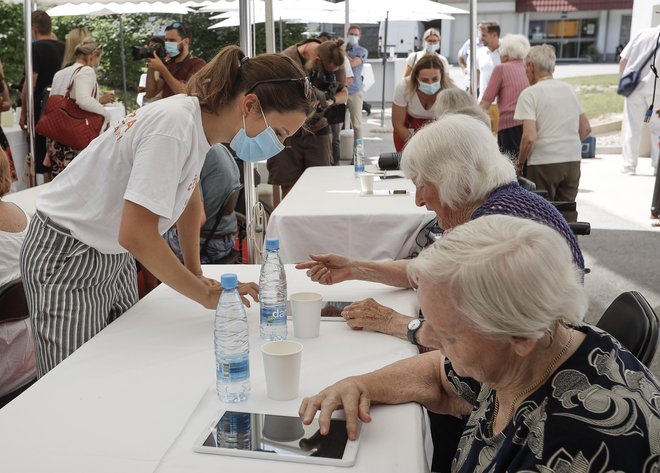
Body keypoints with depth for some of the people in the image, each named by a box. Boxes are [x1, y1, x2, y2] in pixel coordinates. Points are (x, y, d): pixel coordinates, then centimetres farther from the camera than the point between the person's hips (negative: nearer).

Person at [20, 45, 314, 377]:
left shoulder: (202, 120, -3)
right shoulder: (175, 126, -29)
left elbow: (189, 200, 13)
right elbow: (136, 235, -33)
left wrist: (194, 272, 13)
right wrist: (207, 295, -25)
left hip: (114, 256, 8)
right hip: (67, 259, -8)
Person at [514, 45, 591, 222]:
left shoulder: (530, 93, -9)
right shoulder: (568, 89, 11)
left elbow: (529, 137, -18)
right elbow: (586, 129, 16)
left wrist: (520, 162, -5)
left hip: (543, 163, -6)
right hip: (573, 161, 6)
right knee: (568, 217, 11)